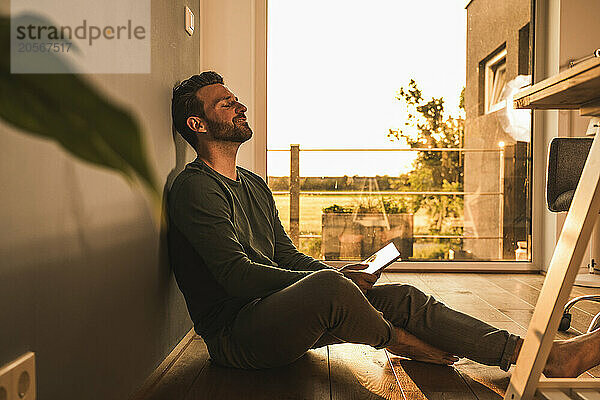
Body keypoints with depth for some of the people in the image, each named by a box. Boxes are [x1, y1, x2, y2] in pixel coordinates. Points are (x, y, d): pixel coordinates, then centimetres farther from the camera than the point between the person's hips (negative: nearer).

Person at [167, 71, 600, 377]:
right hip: (234, 334, -7)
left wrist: (335, 274, -2)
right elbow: (238, 276, -20)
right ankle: (403, 343, -5)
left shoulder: (254, 185, 17)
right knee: (327, 287, -35)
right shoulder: (195, 188, -11)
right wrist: (330, 277, -20)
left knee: (402, 296, -7)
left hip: (276, 314, 8)